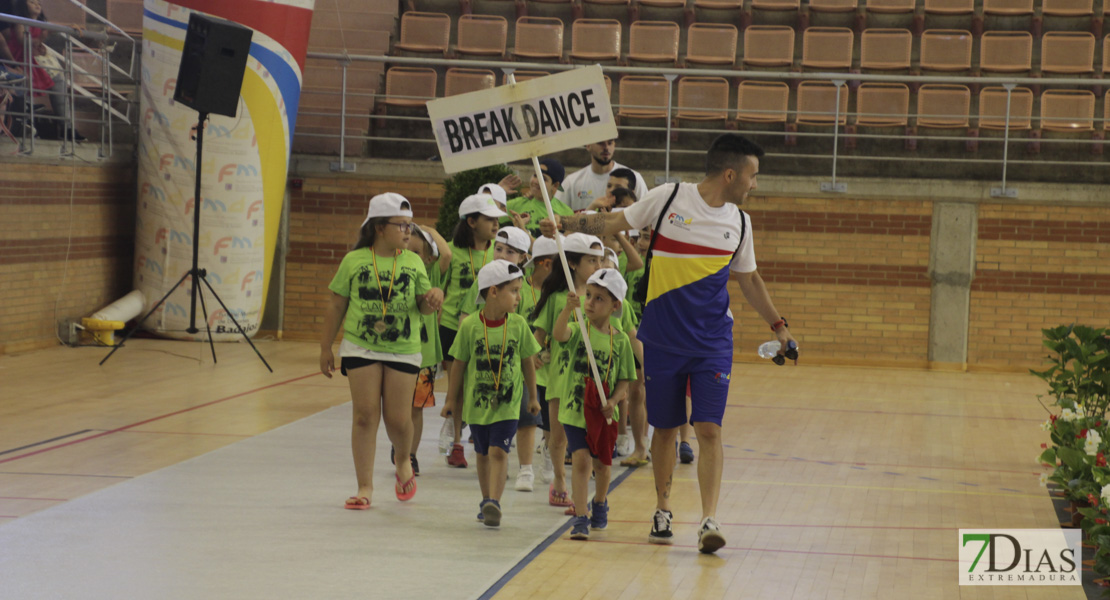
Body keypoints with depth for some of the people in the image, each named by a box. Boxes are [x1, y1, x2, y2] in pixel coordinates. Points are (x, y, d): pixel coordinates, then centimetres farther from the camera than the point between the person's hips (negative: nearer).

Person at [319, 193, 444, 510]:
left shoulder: (413, 262, 6)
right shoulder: (354, 261, 0)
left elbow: (422, 306, 7)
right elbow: (336, 306, 5)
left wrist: (433, 299, -17)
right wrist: (326, 348, 6)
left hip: (403, 350, 1)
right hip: (360, 349, -1)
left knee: (398, 419, 1)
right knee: (365, 415, -5)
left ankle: (403, 464, 34)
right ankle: (365, 487, 3)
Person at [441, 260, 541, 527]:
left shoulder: (518, 325, -5)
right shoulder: (470, 325, -9)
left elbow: (527, 362, 7)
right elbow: (459, 364, 1)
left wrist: (533, 397, 13)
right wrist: (452, 399, 7)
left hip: (508, 403, -1)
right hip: (477, 401, 1)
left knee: (498, 451, -13)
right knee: (483, 453, 14)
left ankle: (494, 502, -17)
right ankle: (486, 500, 28)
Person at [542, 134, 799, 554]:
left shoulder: (738, 222, 6)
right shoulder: (669, 198, -5)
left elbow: (748, 279, 19)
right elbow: (615, 223, 2)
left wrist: (778, 326, 22)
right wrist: (565, 224, -10)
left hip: (712, 341, 2)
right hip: (663, 337, -1)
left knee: (709, 428, -10)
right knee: (665, 428, 8)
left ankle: (709, 521, -11)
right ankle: (662, 511, 25)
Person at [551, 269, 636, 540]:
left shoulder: (620, 340, -3)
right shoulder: (578, 330, -8)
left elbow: (624, 382, 0)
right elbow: (559, 334, -32)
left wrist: (613, 401, -19)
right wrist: (568, 309, -48)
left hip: (604, 415, 2)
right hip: (574, 410, -2)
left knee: (602, 463, 17)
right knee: (582, 460, -15)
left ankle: (600, 505, 45)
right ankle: (580, 518, -11)